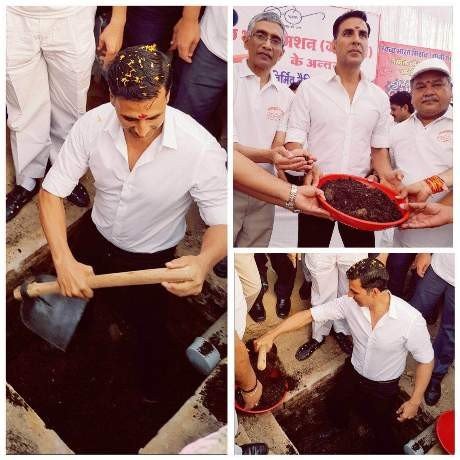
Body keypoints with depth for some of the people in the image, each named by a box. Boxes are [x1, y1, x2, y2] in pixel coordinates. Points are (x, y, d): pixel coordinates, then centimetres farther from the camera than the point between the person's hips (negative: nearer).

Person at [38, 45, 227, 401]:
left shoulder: (201, 148, -35)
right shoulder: (92, 125, -25)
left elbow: (222, 223, -28)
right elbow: (51, 192, -19)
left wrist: (204, 261, -51)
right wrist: (63, 260, -33)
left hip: (151, 259, -2)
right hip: (96, 237, 3)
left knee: (148, 327, 20)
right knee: (70, 294, 28)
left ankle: (153, 383, 56)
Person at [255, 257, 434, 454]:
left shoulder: (411, 319, -35)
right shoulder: (349, 303, -26)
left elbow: (426, 360, -19)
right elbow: (309, 314, -20)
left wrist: (415, 401, -17)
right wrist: (272, 334, -25)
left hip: (384, 387, -3)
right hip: (353, 373, 3)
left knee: (381, 429, 16)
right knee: (340, 401, 26)